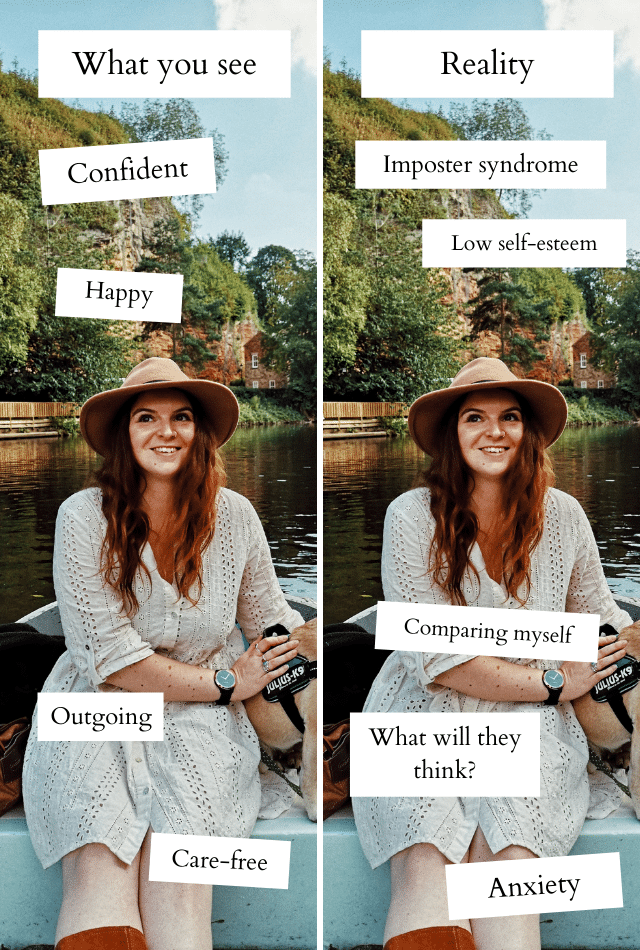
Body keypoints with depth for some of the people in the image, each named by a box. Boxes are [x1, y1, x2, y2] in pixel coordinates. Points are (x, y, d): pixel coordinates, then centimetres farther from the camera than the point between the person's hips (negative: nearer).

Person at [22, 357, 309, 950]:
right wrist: (226, 683, -9)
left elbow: (273, 620, 11)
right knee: (99, 864, -27)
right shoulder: (85, 517, -9)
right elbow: (108, 657, -11)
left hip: (199, 719, 2)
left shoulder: (234, 516, 0)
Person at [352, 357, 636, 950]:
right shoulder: (412, 515, -5)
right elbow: (431, 656, -10)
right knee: (424, 861, -28)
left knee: (505, 850, -28)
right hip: (424, 715, -2)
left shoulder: (563, 516, 4)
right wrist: (553, 684, -10)